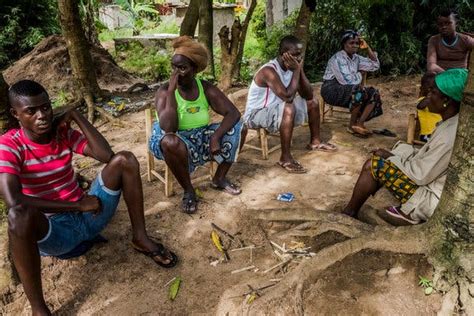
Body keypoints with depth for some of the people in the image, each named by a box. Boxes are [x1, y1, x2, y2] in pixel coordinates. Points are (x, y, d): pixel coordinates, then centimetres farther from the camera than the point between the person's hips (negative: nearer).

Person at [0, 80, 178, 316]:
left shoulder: (64, 133, 0)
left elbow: (107, 156, -15)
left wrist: (76, 116, -14)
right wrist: (78, 205, -24)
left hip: (89, 216, 5)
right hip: (54, 230, -4)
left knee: (125, 160, -12)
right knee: (20, 214, -40)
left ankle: (140, 238, -4)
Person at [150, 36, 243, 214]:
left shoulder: (206, 88, -8)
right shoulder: (164, 91, -17)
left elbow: (233, 113, -14)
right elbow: (168, 128, -33)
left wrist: (216, 136, -29)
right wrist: (171, 90, -32)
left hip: (201, 138, 4)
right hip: (177, 142, -4)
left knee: (237, 127, -12)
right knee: (170, 141, -40)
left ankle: (219, 179, 1)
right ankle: (188, 191, -15)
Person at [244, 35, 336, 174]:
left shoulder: (291, 68, -1)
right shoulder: (269, 71, -27)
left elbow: (308, 95, -4)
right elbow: (287, 97, -38)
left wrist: (300, 70, -15)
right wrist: (296, 70, -27)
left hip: (278, 109, 9)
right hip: (255, 115, -9)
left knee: (312, 102, 12)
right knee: (288, 109, -37)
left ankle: (315, 141, 28)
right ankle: (285, 158, -26)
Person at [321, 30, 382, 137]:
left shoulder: (356, 58, 10)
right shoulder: (338, 58, -15)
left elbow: (375, 65, 9)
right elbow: (346, 80, -25)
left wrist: (367, 47, 4)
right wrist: (359, 74, -5)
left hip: (348, 90, 9)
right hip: (332, 90, -9)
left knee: (374, 93, -6)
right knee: (360, 90, -32)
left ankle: (359, 124, -15)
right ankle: (352, 125, -18)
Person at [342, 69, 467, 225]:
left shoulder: (449, 136, -28)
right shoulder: (450, 123, 0)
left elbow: (421, 175, -23)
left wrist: (390, 157, -10)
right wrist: (391, 155, 5)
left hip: (432, 198, -9)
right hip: (429, 181, 9)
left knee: (373, 165, -12)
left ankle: (348, 213, 8)